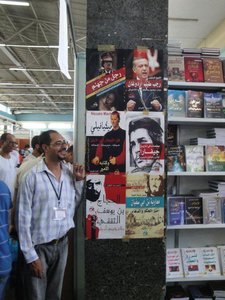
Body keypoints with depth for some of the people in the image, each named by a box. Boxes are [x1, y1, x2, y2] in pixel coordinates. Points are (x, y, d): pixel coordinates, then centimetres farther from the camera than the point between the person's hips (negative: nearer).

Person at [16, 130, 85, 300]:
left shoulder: (69, 174, 0)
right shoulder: (32, 176, -16)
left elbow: (72, 207, 6)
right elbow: (23, 217, -14)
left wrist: (79, 181, -4)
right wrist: (30, 255, -12)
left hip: (62, 243, 5)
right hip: (39, 246, -4)